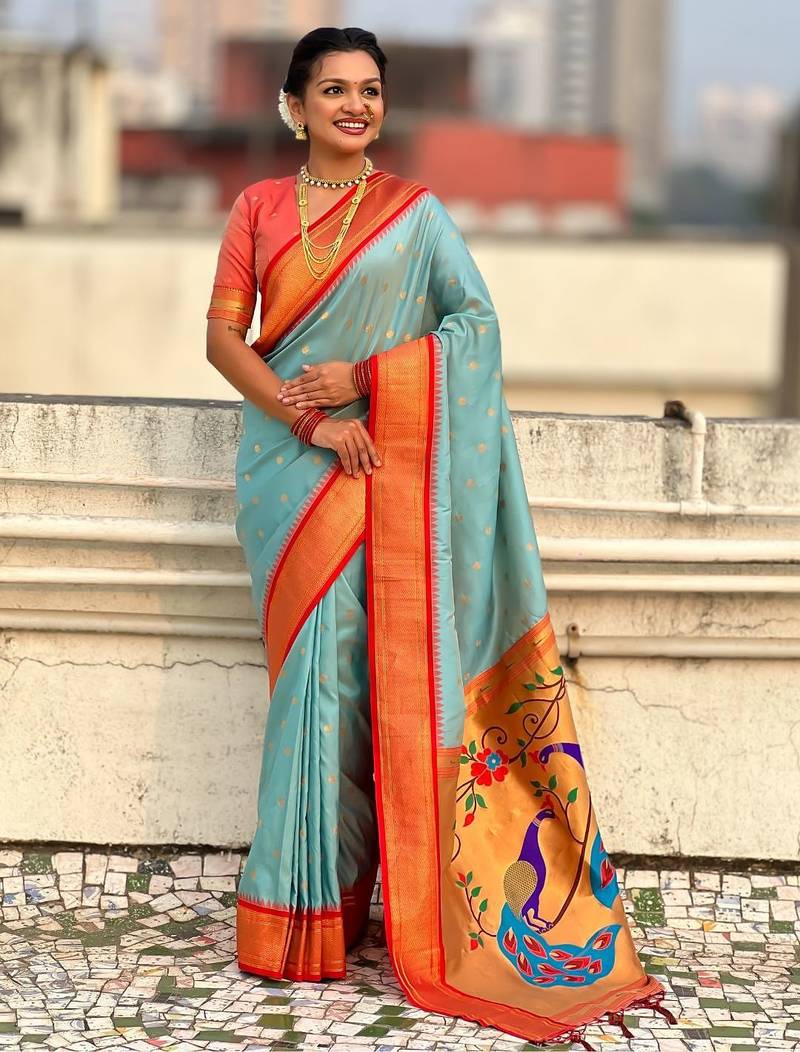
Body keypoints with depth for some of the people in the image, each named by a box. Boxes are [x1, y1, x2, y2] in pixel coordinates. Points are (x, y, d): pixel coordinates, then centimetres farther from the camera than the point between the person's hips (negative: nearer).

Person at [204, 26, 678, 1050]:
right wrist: (307, 417, -11)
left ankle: (313, 904, 2)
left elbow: (476, 322, -2)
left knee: (343, 666, -7)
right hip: (286, 464, 1)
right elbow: (223, 334, 3)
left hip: (381, 463, -1)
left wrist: (361, 378, -12)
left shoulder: (415, 213, 6)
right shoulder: (258, 208, 10)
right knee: (313, 664, -1)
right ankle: (302, 915, 4)